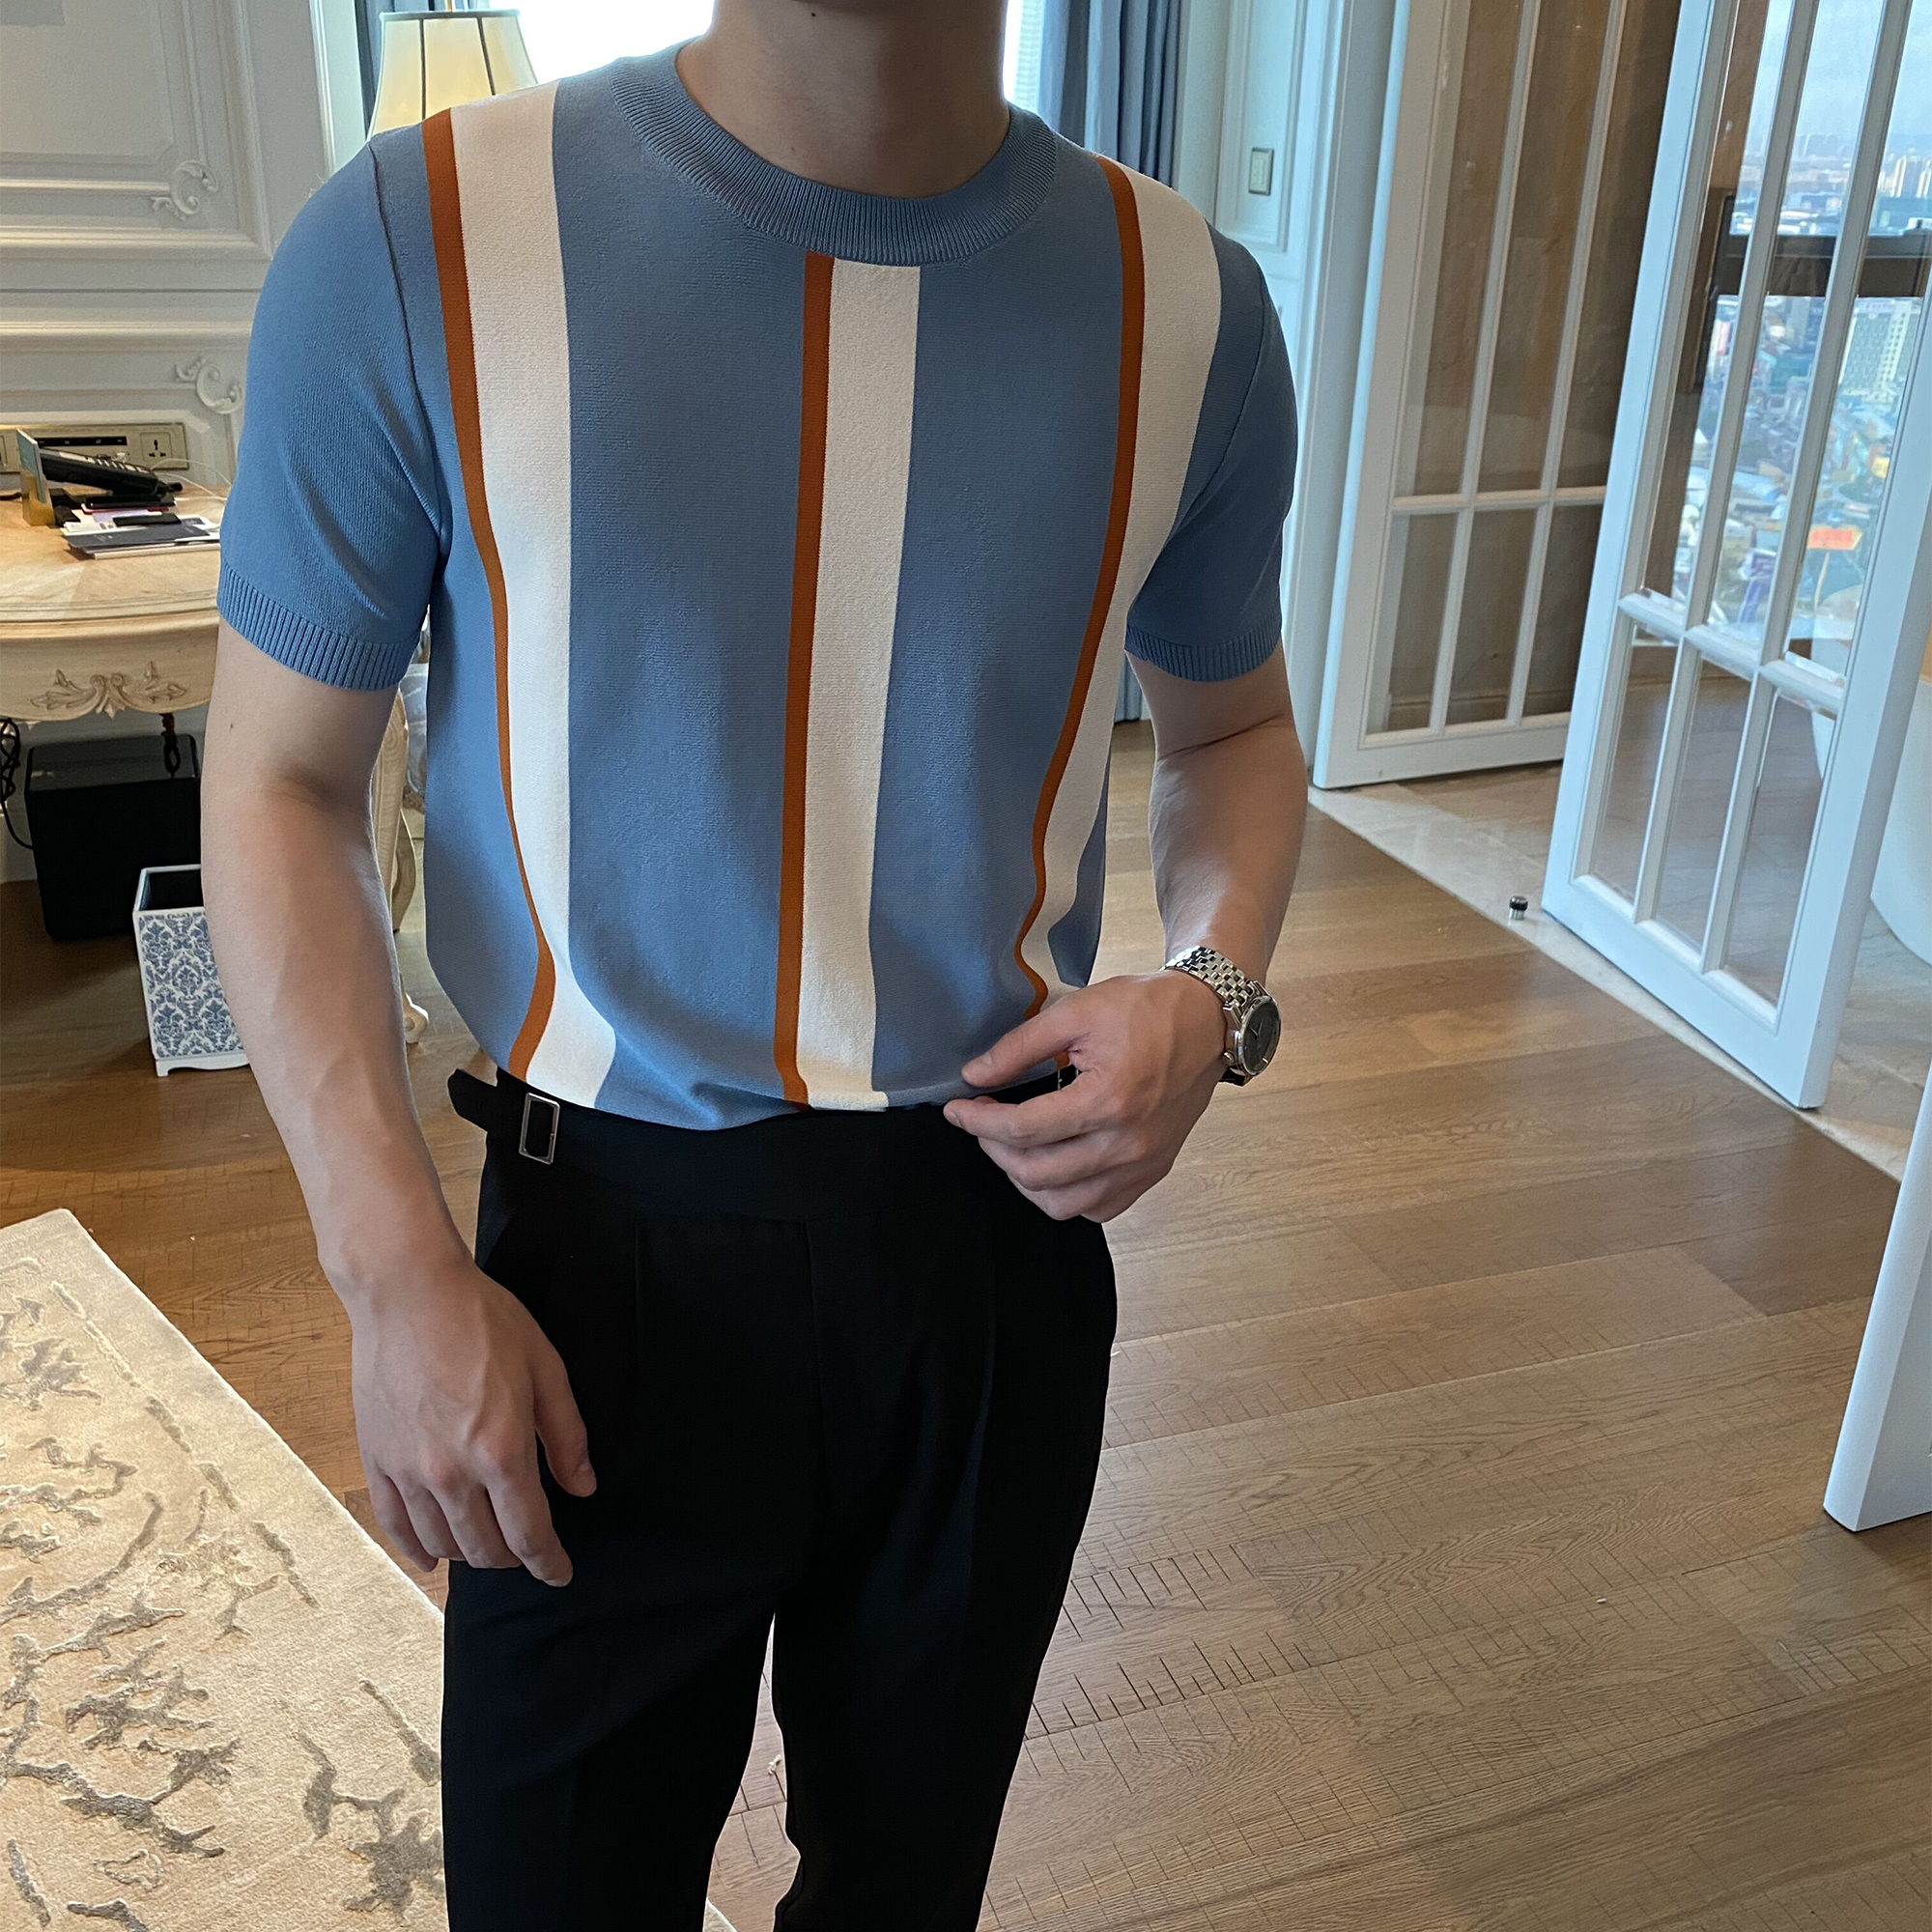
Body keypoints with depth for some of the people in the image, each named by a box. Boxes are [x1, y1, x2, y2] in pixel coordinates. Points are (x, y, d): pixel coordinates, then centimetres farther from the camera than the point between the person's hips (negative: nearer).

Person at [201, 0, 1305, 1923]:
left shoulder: (1184, 304, -5)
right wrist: (399, 1273, -12)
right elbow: (281, 778, -6)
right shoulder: (414, 243, -13)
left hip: (999, 1219, 3)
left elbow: (1231, 724, 10)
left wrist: (1212, 994, -10)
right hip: (610, 1243, -1)